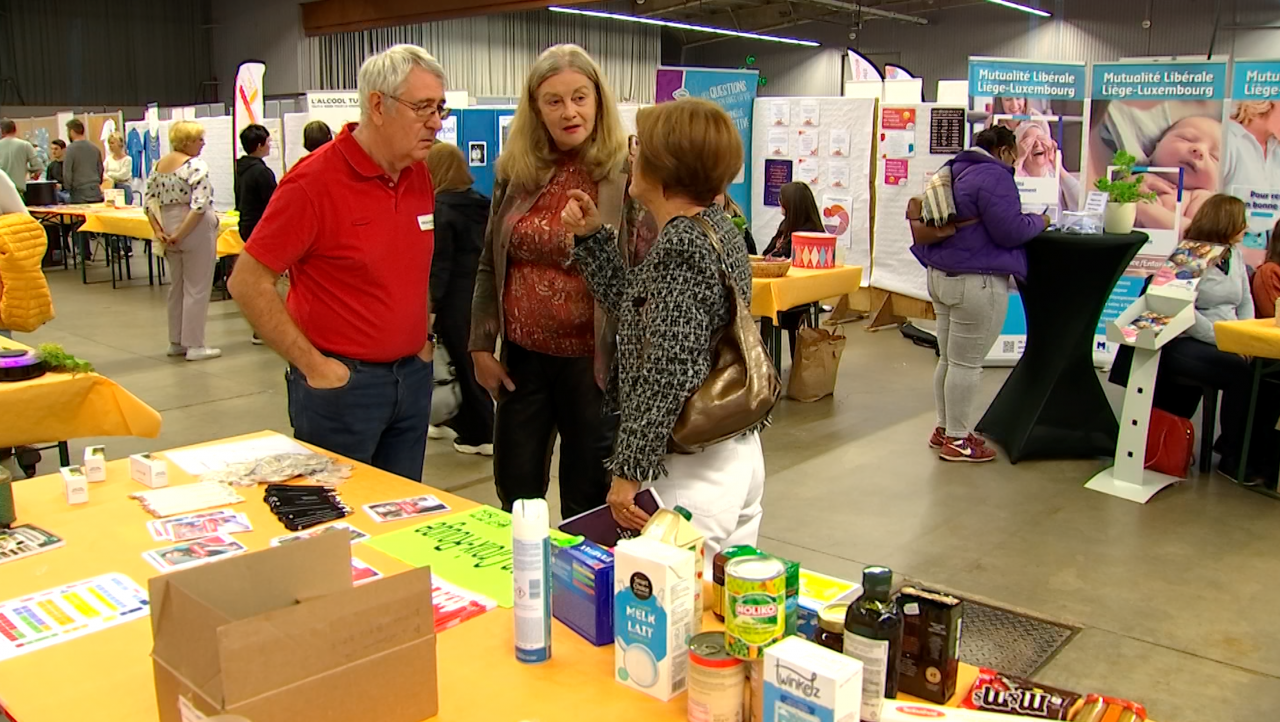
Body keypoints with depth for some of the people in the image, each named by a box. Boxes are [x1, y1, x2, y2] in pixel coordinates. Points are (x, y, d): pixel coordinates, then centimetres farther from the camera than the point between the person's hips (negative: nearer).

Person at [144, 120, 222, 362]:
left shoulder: (159, 165, 9)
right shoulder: (196, 165, -14)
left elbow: (148, 200, 9)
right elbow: (199, 204, -23)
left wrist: (158, 230, 5)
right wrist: (181, 233, -17)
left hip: (170, 229, 8)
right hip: (195, 231, -8)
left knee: (177, 286, 17)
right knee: (197, 288, 0)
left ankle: (176, 342, 25)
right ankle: (194, 345, 3)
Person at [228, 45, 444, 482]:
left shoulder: (419, 176, 5)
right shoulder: (314, 182, -16)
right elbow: (247, 283, -15)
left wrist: (422, 338, 11)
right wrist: (313, 365, -15)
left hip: (412, 376, 6)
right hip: (341, 381, -6)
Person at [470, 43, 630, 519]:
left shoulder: (628, 176, -10)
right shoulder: (514, 173, 5)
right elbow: (490, 266, 11)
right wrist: (481, 345, 7)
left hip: (591, 359, -4)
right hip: (521, 357, 5)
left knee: (588, 506, 12)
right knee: (515, 495, 17)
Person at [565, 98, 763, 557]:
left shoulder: (680, 247, -20)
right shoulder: (717, 228, 10)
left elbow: (670, 372, -24)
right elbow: (635, 305, 17)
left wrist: (629, 469, -19)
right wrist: (591, 237, 14)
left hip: (694, 463, -10)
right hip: (738, 451, 10)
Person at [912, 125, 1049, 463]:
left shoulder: (957, 172, 14)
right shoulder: (994, 177, -15)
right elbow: (1010, 231, -18)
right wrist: (1038, 221, 1)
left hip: (942, 276, 10)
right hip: (976, 283, -10)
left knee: (949, 359, 16)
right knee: (966, 363, -2)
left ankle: (945, 428, 25)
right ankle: (957, 441, 6)